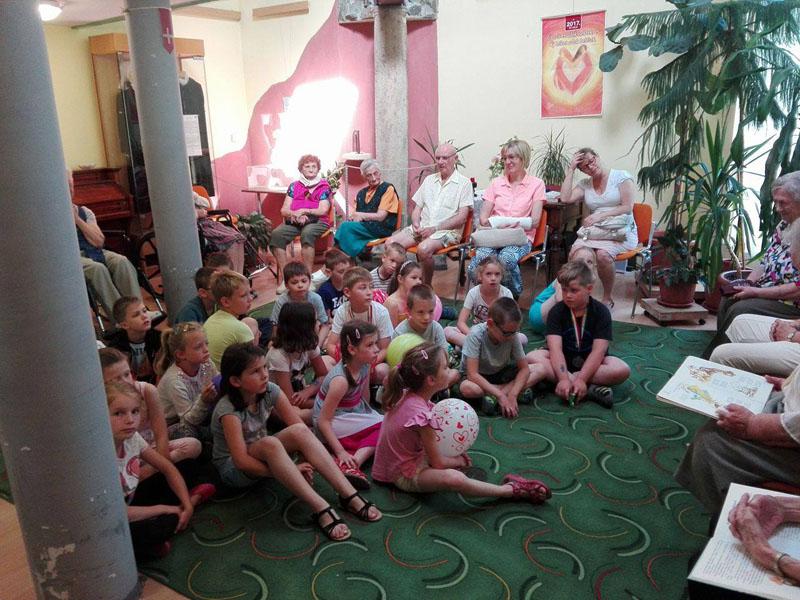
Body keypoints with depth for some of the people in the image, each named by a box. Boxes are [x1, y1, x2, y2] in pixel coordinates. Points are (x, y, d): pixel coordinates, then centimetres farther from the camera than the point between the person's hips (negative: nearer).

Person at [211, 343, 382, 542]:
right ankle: (320, 509, -40)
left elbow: (298, 426, -10)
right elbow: (241, 461, -29)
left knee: (300, 431, -25)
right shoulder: (228, 409, -26)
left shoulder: (269, 390, -10)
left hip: (262, 457, 5)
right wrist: (290, 470, -29)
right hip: (233, 468, -5)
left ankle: (349, 495, -29)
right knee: (269, 443, -37)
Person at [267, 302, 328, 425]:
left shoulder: (309, 345, -8)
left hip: (300, 394, 6)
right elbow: (290, 400, -27)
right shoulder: (278, 355, -27)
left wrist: (307, 392, -22)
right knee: (297, 414, -39)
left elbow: (323, 376, -2)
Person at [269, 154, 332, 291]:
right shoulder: (294, 186, 19)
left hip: (317, 221, -3)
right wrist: (296, 215, -9)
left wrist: (303, 211, -9)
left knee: (307, 234, -39)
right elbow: (284, 210, 12)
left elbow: (323, 210, 0)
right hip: (294, 222, 3)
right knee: (276, 234, -28)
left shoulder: (324, 186, 12)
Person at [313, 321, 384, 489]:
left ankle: (353, 463, -22)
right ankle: (351, 465, -24)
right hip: (332, 425, -8)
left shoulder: (365, 365, -7)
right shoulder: (341, 380, -29)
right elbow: (323, 421, -26)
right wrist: (340, 452, -30)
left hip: (353, 414, 8)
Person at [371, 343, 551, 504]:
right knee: (453, 478, -32)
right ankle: (511, 490, -15)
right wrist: (460, 461, 2)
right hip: (403, 476, -10)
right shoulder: (422, 414, -30)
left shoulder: (406, 395, -6)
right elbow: (438, 463, -19)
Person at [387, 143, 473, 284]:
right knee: (391, 243, -17)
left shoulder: (464, 183, 1)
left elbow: (461, 217, -8)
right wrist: (416, 224, -3)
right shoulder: (429, 180, 19)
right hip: (422, 227, 6)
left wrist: (435, 228, -16)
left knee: (423, 249, -35)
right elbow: (417, 208, 20)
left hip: (448, 230, -6)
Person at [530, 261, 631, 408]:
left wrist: (580, 379, -34)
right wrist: (563, 379, -38)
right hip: (563, 362, 1)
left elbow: (598, 350, -21)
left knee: (623, 370, -30)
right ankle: (589, 388, -33)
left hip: (591, 363, -1)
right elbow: (555, 348, -23)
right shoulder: (556, 312, -12)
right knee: (533, 358, -29)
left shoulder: (601, 312, -13)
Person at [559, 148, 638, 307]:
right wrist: (570, 170, 1)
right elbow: (565, 199, -4)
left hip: (621, 232, -3)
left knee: (603, 254, -34)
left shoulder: (621, 177, 2)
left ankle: (608, 298, -14)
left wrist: (600, 216, -16)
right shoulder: (585, 184, 13)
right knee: (575, 252, -28)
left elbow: (627, 208, -7)